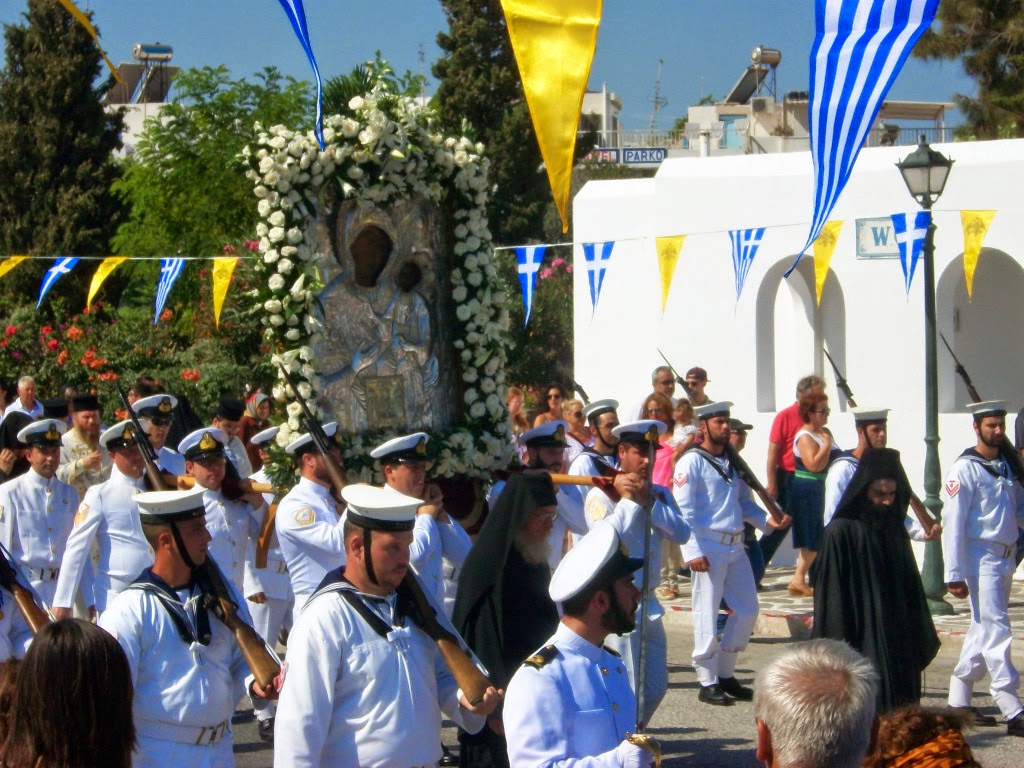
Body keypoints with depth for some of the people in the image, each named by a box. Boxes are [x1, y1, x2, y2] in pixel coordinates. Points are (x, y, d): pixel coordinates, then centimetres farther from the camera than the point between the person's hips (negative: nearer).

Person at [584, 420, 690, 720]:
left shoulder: (660, 494, 12)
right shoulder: (602, 495, -7)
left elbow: (681, 534, -3)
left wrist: (648, 501, -11)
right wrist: (629, 500, -15)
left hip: (648, 602, 7)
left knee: (656, 686, 14)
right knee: (630, 691, -9)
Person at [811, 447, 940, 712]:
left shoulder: (895, 531, 11)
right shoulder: (841, 532, -8)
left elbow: (911, 590, 17)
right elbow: (832, 597, -10)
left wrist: (921, 645, 15)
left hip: (897, 645, 6)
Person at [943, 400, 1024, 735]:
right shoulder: (965, 469, -10)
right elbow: (953, 523, -13)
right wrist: (955, 575, -17)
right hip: (981, 557, -8)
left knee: (983, 630, 13)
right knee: (996, 631, -11)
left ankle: (959, 700, 22)